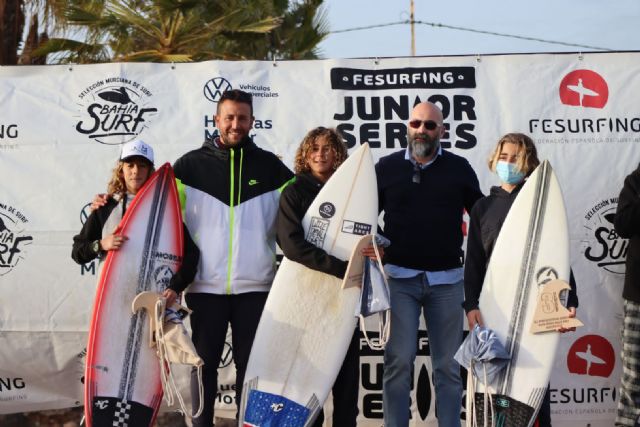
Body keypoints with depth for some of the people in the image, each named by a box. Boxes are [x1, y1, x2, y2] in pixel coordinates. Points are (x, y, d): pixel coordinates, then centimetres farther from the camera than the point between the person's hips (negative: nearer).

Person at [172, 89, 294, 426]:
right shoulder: (192, 164, 4)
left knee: (249, 361, 7)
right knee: (205, 361, 6)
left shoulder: (269, 165, 7)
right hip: (205, 284, -1)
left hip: (254, 284, 1)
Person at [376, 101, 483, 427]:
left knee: (448, 365, 5)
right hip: (400, 278, -1)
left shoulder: (459, 168, 6)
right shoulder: (387, 167, 6)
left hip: (446, 280, 1)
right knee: (399, 361, -4)